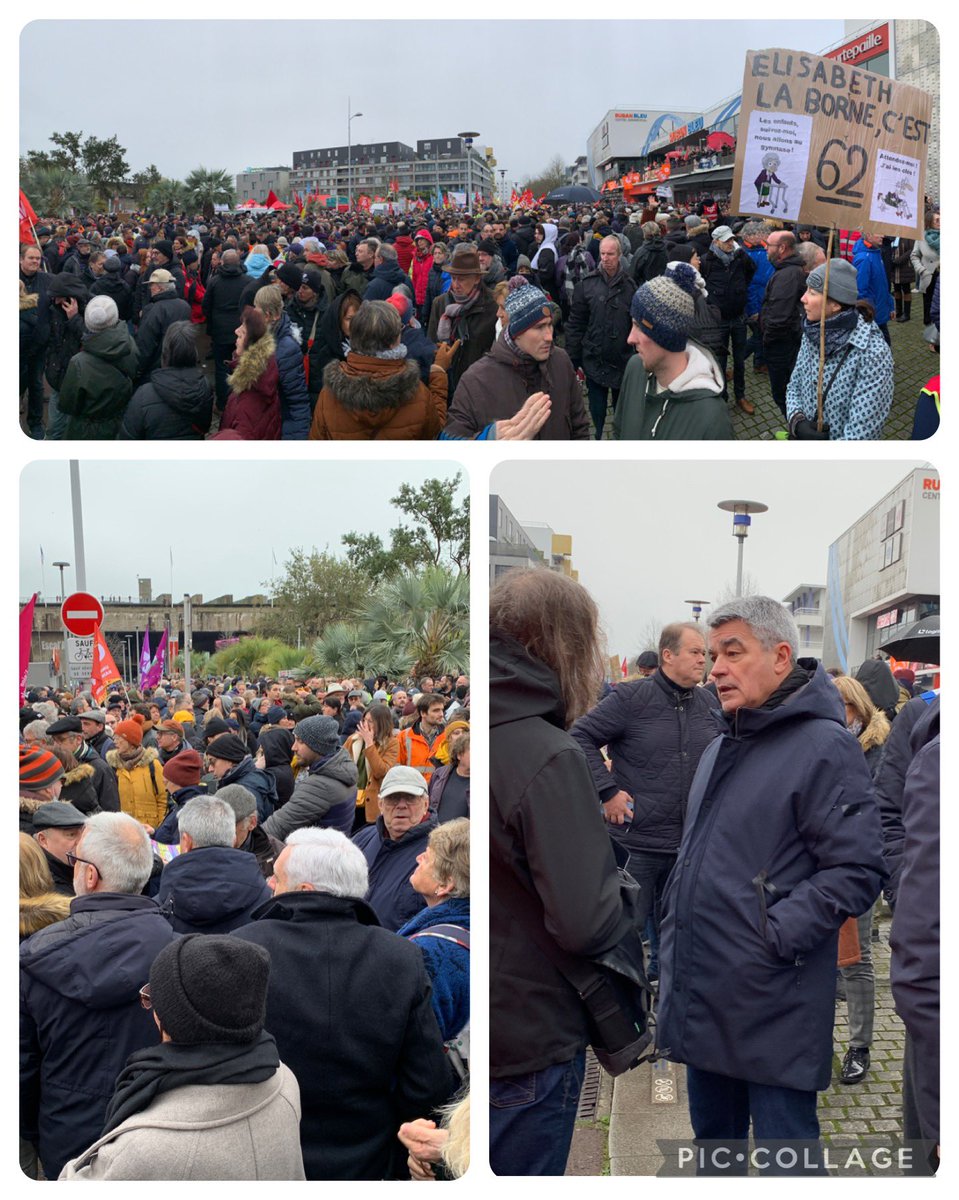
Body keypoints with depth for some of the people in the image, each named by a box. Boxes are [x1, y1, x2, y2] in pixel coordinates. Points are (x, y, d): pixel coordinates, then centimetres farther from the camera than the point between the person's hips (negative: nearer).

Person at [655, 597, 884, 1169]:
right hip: (700, 996, 8)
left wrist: (774, 935, -21)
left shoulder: (825, 746, -13)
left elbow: (857, 871, -18)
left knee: (786, 1157, 1)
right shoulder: (722, 749, 15)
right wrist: (675, 928, 14)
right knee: (713, 1136, 21)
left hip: (773, 1009, -8)